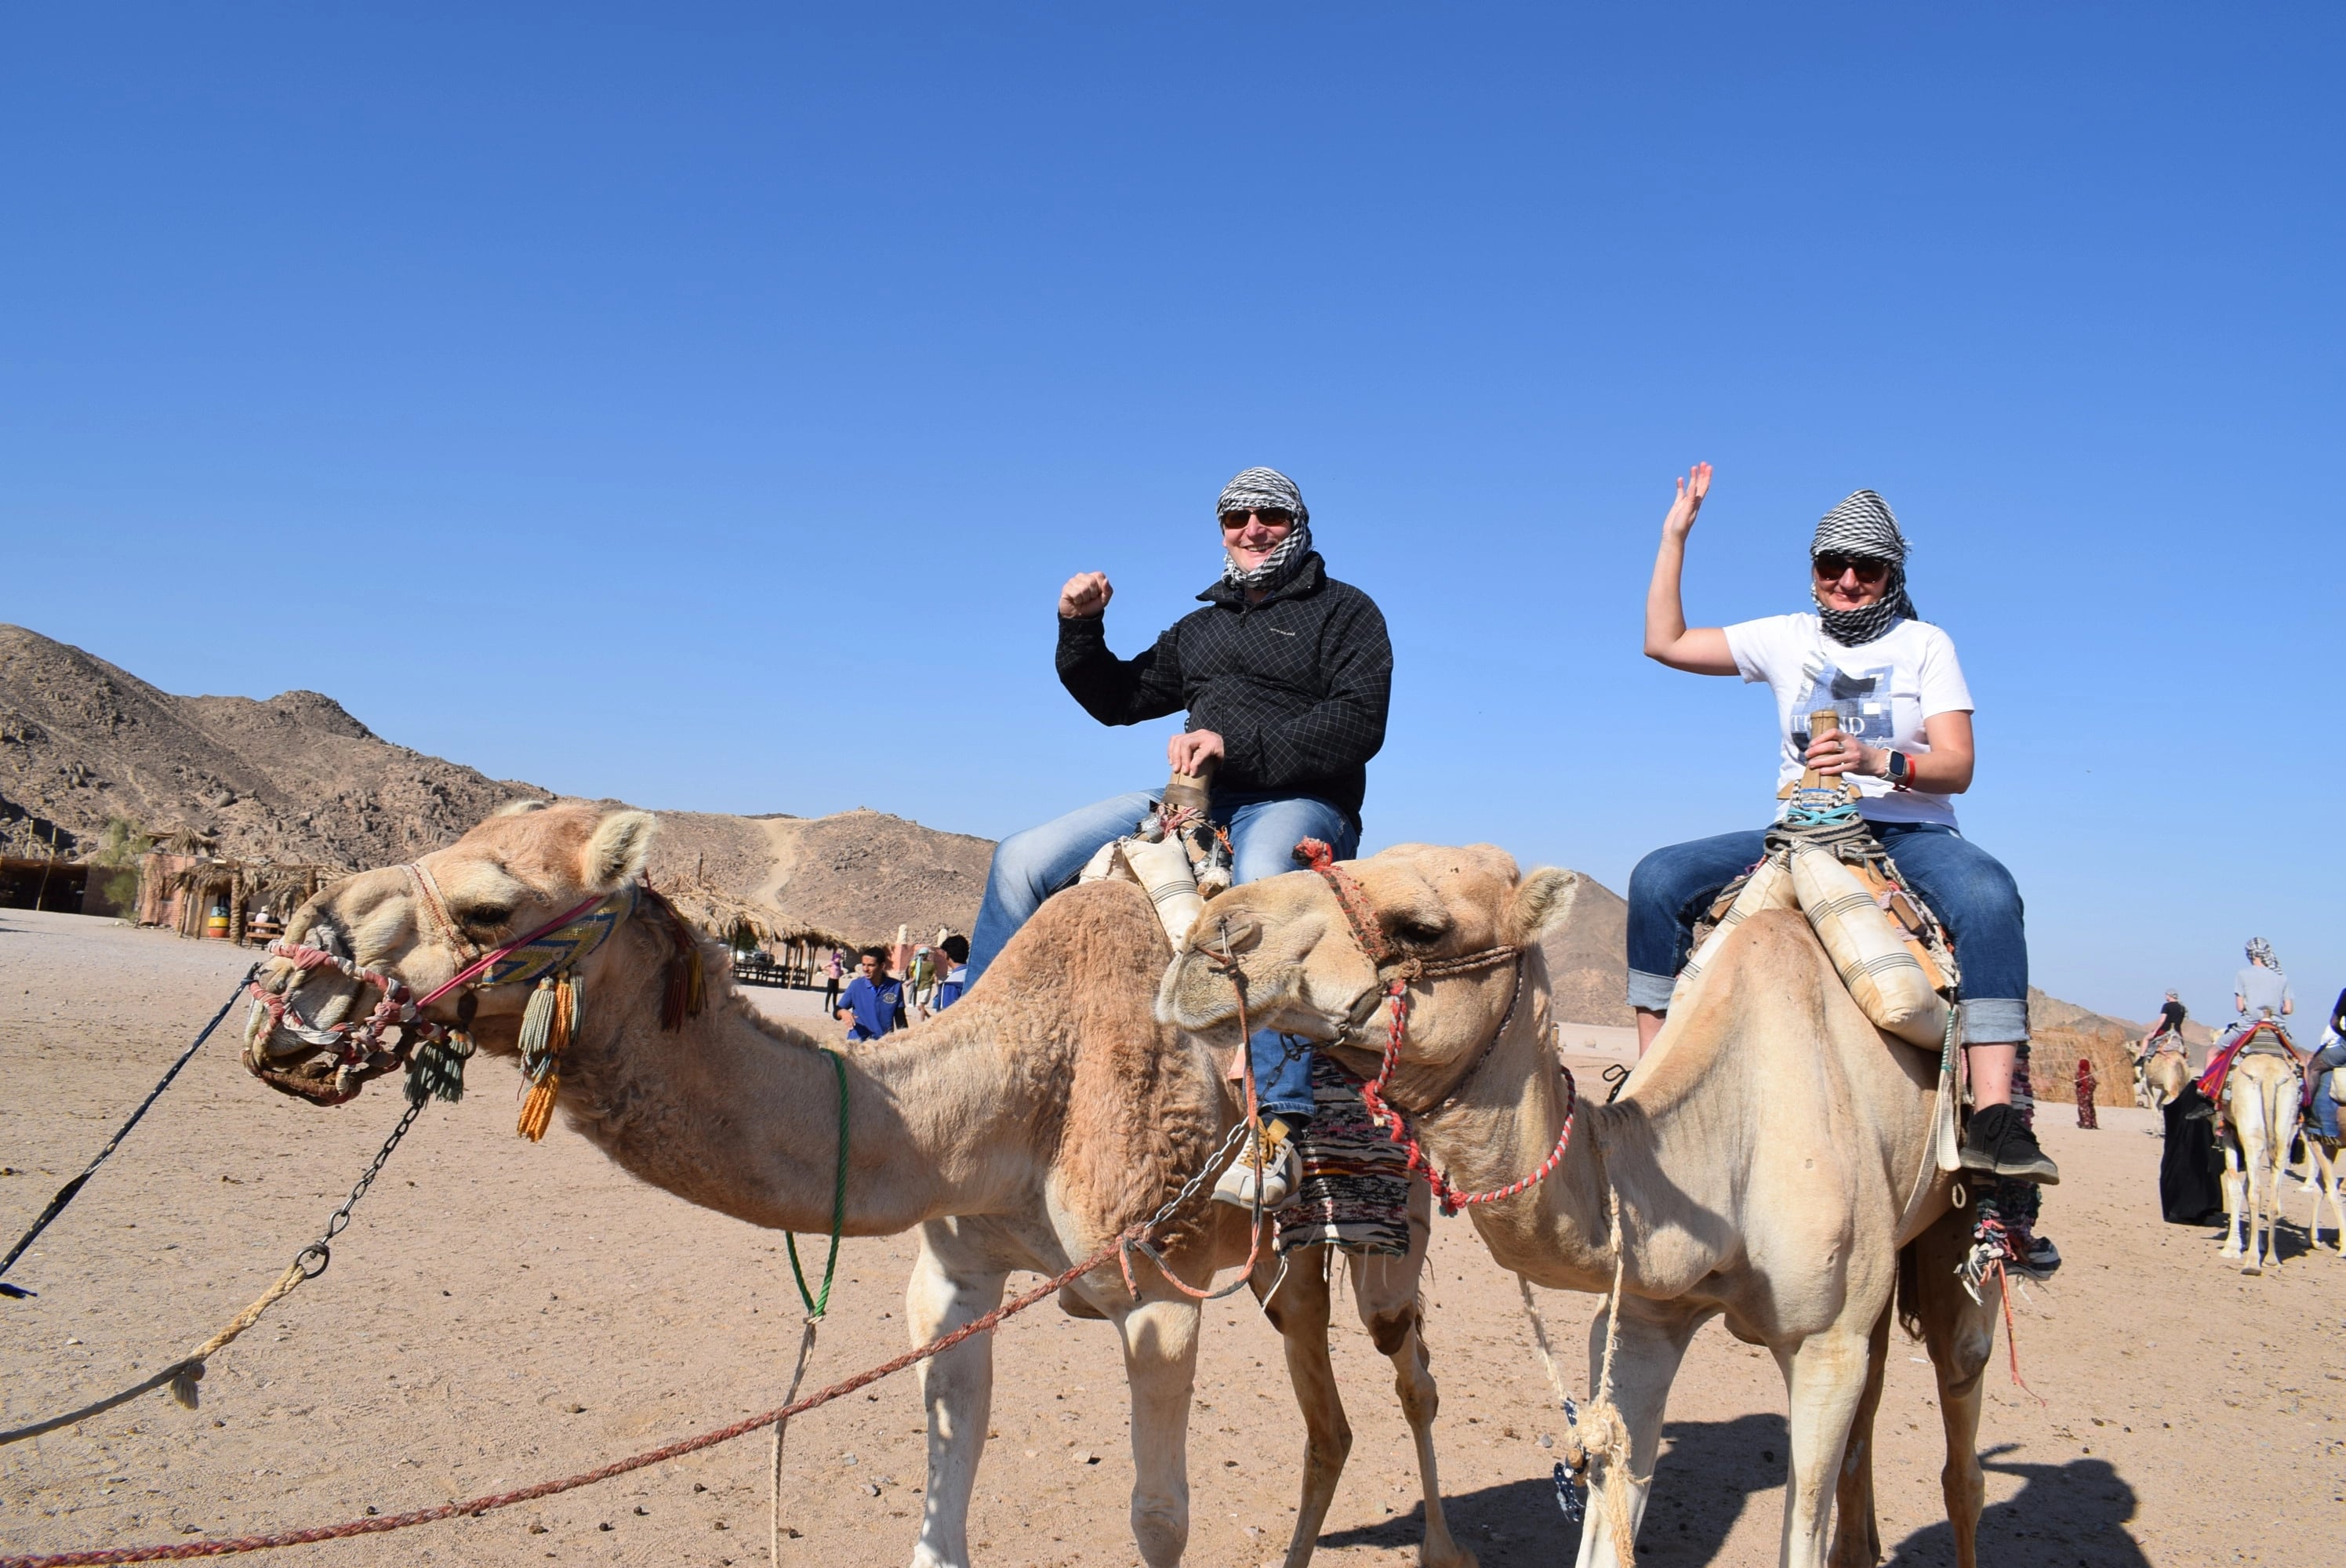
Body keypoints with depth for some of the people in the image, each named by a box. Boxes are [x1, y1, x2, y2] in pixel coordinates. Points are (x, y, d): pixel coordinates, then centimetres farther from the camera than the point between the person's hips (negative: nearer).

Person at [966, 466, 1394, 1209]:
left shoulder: (1345, 611, 8)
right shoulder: (1200, 629, 27)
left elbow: (1358, 724, -9)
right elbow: (1120, 698, 32)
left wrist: (1236, 747, -18)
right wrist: (1081, 628, 14)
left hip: (1301, 804, -6)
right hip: (1192, 800, 7)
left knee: (1262, 880, -44)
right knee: (1022, 859, -8)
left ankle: (1274, 1126, -52)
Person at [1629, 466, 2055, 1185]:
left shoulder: (1925, 643, 5)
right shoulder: (1787, 638, 12)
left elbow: (1957, 768, -4)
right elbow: (1665, 642, 11)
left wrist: (1877, 761, -24)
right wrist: (1675, 535, 8)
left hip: (1908, 834, -3)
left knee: (1988, 894, -36)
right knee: (1658, 877, -18)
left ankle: (1994, 1117, -41)